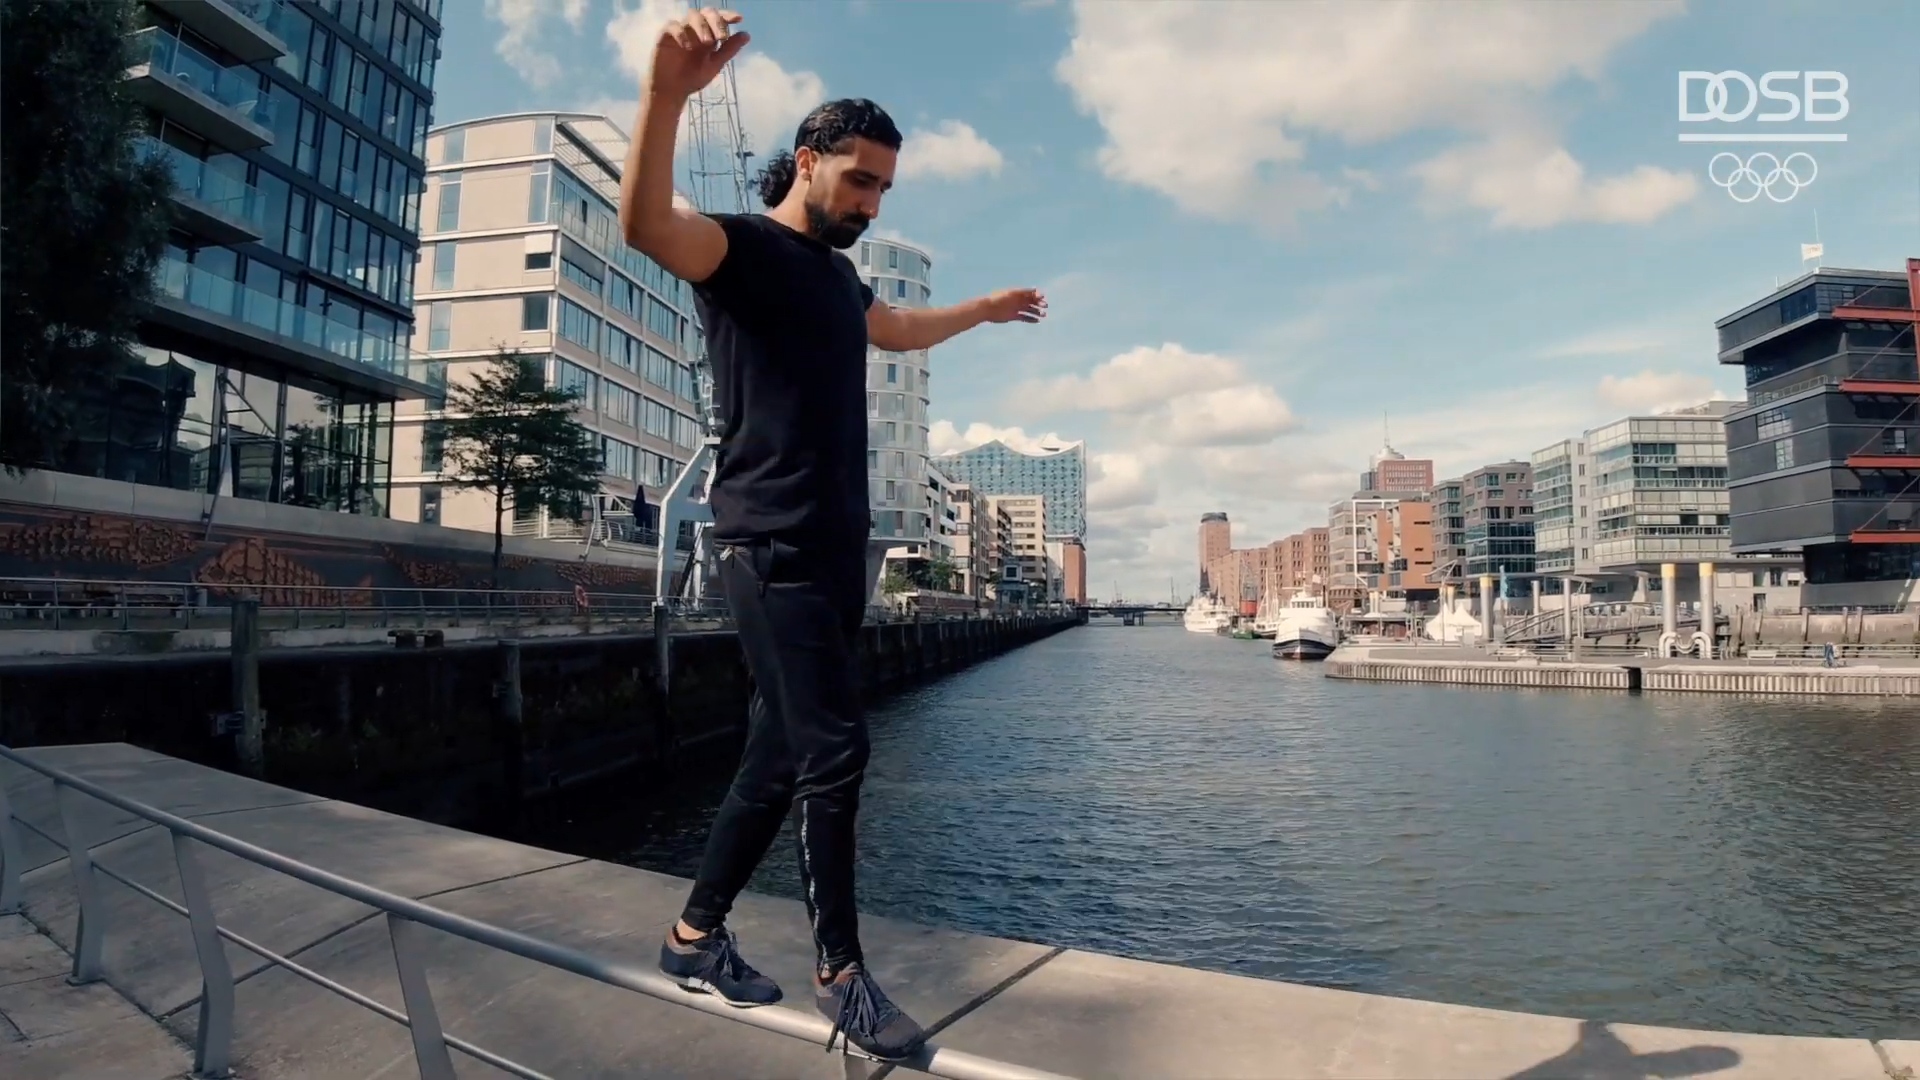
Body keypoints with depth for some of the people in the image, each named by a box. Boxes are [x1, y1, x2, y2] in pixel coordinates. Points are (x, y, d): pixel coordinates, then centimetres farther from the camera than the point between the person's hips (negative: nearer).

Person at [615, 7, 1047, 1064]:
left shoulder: (838, 276, 23)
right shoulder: (743, 246, -1)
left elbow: (901, 331, 43)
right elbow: (643, 222, -22)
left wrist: (989, 308, 53)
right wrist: (666, 91, -38)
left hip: (837, 550, 8)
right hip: (771, 544, -8)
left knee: (779, 757, 9)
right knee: (833, 746, -12)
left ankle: (696, 934, 24)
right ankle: (839, 968, 5)